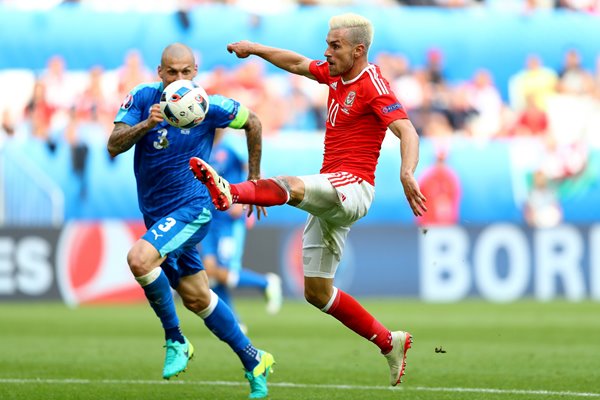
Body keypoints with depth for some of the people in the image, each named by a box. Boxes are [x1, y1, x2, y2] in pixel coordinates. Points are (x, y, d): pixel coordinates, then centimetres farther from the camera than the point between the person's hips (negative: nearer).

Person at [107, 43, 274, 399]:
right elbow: (114, 146, -14)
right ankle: (254, 361, 27)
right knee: (197, 298, 12)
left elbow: (252, 123, 4)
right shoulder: (142, 98, -6)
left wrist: (254, 179, 11)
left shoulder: (209, 106, -13)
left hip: (192, 207, -5)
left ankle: (176, 341, -12)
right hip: (156, 212, 5)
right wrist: (146, 124, -32)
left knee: (139, 259, -29)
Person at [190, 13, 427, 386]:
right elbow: (298, 63, 32)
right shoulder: (335, 74, 14)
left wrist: (407, 172, -43)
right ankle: (390, 343, 18)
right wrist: (255, 48, 27)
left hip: (352, 187, -10)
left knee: (291, 186, -38)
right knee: (317, 292, 10)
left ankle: (230, 191, -68)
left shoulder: (373, 86, -11)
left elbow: (407, 131, -25)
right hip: (331, 198, 10)